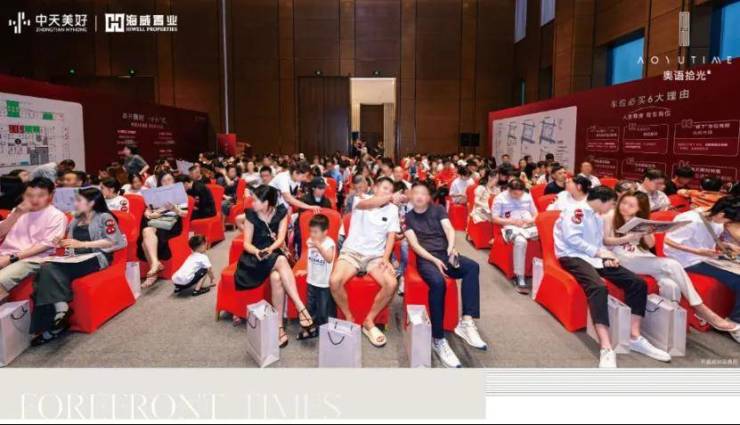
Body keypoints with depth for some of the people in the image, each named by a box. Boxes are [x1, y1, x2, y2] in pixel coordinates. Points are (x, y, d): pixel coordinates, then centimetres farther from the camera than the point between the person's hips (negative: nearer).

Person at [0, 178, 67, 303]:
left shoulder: (56, 216, -1)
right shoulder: (18, 210, 19)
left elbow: (46, 244, -8)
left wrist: (13, 258, -15)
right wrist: (17, 214, -3)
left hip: (31, 259, -6)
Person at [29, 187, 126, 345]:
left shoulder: (104, 217, 3)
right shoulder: (76, 220, 26)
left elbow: (112, 241, -9)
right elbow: (72, 245, 27)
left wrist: (82, 244, -14)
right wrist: (62, 242, 4)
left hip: (97, 258, -6)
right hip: (77, 260, 7)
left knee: (51, 269, -28)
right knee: (46, 268, -25)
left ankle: (61, 309, -23)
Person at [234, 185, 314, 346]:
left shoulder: (281, 212, 0)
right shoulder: (251, 215, -2)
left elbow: (280, 239, -7)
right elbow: (247, 243, -4)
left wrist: (270, 249, -27)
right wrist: (257, 252, -26)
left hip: (275, 254, 1)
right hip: (255, 257, -1)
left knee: (276, 277, -35)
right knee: (281, 261, -35)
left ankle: (279, 324, -33)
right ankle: (301, 308, -38)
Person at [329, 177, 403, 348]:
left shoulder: (392, 209, 7)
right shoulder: (361, 199, 0)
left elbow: (391, 236, 0)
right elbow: (366, 204, -26)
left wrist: (385, 258, -16)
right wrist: (390, 197, -39)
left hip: (375, 256, 2)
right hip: (352, 252, -2)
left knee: (392, 284, -26)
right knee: (335, 281, -29)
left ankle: (369, 321, -4)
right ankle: (349, 319, -4)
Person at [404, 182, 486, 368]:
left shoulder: (438, 210, 16)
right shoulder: (408, 217, 10)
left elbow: (449, 229, 1)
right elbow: (414, 244, 0)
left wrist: (451, 247, -22)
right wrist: (434, 260, -15)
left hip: (446, 253, 3)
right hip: (425, 258, -3)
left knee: (472, 267, -28)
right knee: (438, 282, -35)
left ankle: (466, 321, -32)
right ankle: (438, 339, -29)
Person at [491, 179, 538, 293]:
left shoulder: (527, 196, 16)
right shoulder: (500, 199, 3)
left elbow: (535, 214, 20)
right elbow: (495, 219, 0)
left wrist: (531, 220, -3)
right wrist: (512, 221, -12)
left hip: (529, 226, 5)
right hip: (512, 227, -5)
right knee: (520, 241, -39)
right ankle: (520, 279, -35)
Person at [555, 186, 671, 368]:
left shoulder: (598, 218, 26)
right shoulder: (576, 210, -4)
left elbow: (598, 243, 23)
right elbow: (572, 239, -16)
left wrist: (606, 254, 0)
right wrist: (599, 252, -11)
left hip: (593, 256, 9)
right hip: (573, 256, -9)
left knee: (638, 282, -8)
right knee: (598, 287, -38)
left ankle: (635, 337, -5)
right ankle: (607, 349, -42)